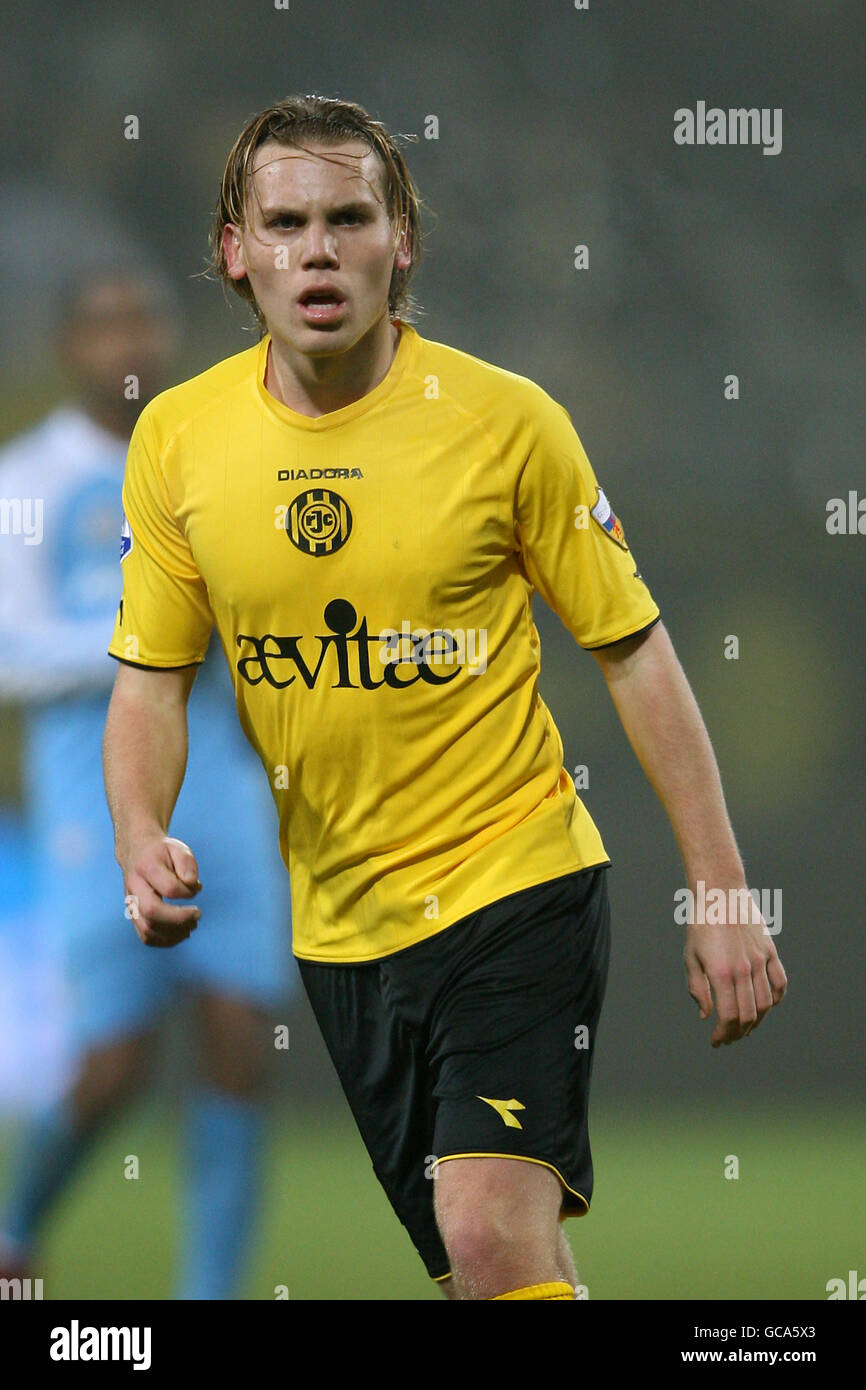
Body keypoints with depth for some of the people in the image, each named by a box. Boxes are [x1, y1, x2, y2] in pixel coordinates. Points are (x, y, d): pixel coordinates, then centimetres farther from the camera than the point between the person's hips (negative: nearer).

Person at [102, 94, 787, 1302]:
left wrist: (721, 893, -5)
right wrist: (142, 839, -15)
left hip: (517, 886, -4)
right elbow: (153, 680, 5)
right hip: (337, 921, 4)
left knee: (495, 1233, -22)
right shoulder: (177, 440, -2)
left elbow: (633, 653, -3)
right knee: (471, 1267, 7)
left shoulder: (507, 421, -10)